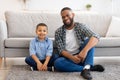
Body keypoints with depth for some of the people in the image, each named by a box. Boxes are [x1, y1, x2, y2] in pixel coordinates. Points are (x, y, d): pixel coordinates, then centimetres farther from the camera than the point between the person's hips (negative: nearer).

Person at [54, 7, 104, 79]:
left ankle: (86, 68, -38)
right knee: (57, 63, -32)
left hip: (81, 56, 0)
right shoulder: (58, 32, -1)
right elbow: (61, 50, -7)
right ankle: (90, 67, -26)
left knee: (88, 40, -23)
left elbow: (96, 37, -22)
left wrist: (85, 50, -39)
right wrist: (72, 57, -28)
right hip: (68, 58, 1)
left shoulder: (81, 26, -5)